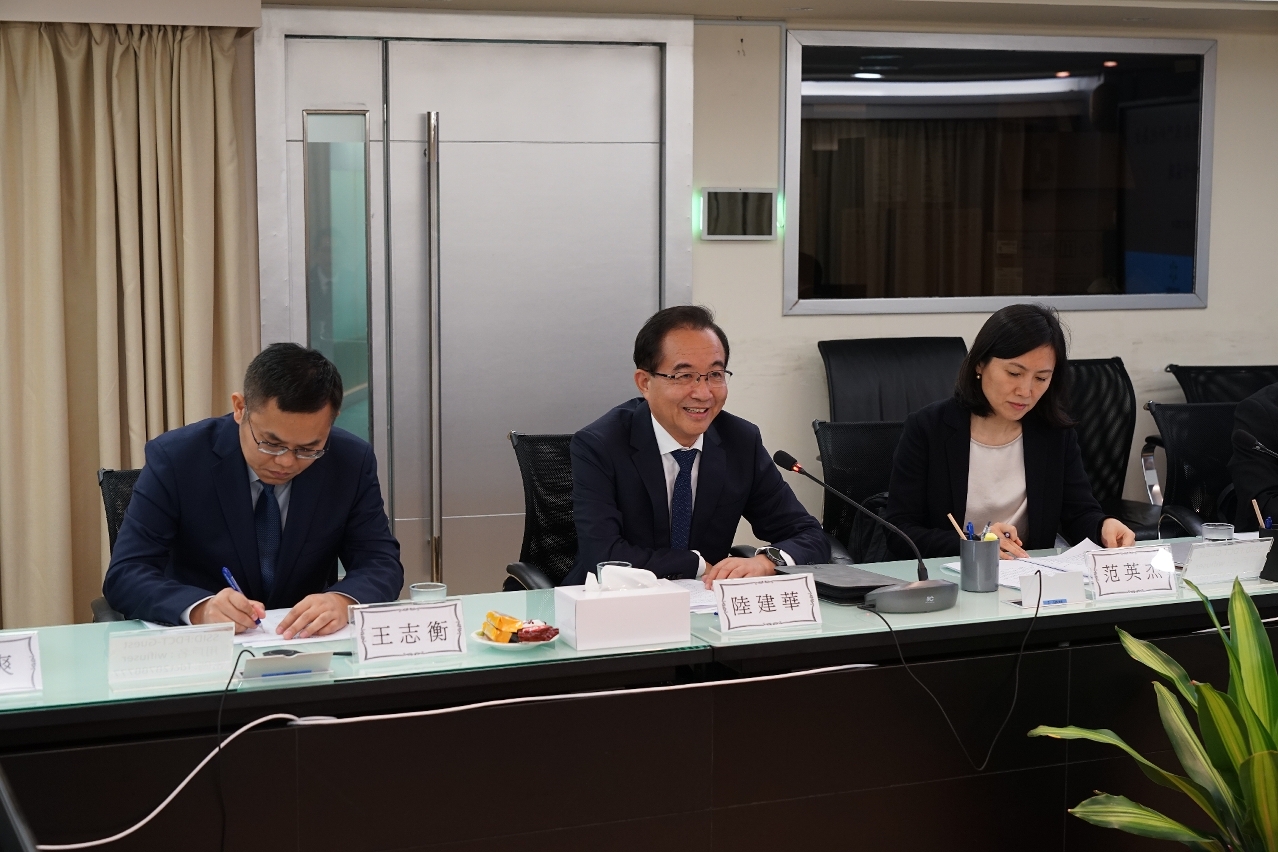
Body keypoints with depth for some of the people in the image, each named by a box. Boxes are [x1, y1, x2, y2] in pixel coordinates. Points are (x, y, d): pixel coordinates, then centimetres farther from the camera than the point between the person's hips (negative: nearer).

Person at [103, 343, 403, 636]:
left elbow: (382, 564, -6)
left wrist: (343, 601, -28)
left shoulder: (352, 461, -6)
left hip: (308, 646, 1)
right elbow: (124, 576, -14)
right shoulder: (175, 458, -12)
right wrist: (200, 608, -33)